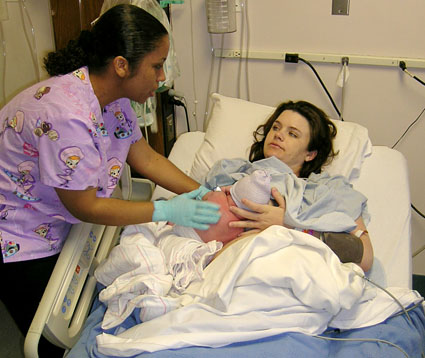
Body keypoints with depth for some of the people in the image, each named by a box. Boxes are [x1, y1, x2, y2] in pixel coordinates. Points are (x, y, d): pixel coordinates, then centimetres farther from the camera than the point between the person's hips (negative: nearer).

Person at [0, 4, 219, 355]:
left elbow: (146, 158, 2)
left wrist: (203, 192, -7)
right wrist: (167, 211, -24)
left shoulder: (113, 96, -7)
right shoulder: (67, 115, -36)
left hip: (56, 225, 8)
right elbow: (84, 207, -28)